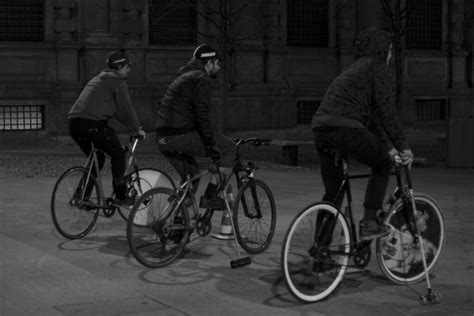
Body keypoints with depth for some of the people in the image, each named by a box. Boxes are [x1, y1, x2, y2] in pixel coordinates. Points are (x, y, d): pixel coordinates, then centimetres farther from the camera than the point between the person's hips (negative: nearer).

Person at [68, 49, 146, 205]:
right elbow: (126, 107, 0)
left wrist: (133, 126, 35)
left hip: (74, 123, 8)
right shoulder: (117, 81, 2)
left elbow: (115, 109, 34)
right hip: (93, 123, -8)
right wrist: (138, 129, 12)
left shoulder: (99, 79, 31)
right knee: (118, 154, 8)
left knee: (96, 158, 22)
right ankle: (121, 196, 6)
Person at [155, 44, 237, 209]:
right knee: (228, 147, 1)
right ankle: (210, 196, -1)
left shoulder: (185, 76, 26)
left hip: (163, 139, 10)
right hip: (180, 136, -10)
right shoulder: (202, 79, -5)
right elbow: (202, 115, -16)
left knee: (192, 177, 22)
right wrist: (212, 145, -14)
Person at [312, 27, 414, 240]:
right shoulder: (379, 68, 6)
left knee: (333, 193, 24)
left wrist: (388, 146, 36)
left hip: (320, 128, 8)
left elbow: (371, 113, 36)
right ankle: (369, 223, 8)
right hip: (345, 129, -8)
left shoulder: (355, 68, 35)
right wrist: (402, 146, 3)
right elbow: (386, 111, -2)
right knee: (383, 164, 15)